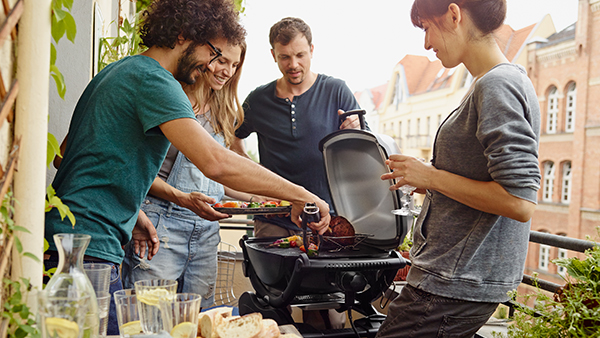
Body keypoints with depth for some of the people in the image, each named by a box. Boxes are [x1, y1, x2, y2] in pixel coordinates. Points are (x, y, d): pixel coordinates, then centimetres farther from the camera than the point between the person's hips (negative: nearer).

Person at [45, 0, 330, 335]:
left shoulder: (119, 70, 17)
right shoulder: (154, 80, -15)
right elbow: (216, 162, -28)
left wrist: (131, 213, 19)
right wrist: (298, 194, -21)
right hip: (89, 246, -10)